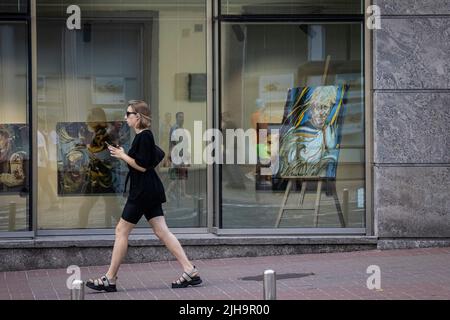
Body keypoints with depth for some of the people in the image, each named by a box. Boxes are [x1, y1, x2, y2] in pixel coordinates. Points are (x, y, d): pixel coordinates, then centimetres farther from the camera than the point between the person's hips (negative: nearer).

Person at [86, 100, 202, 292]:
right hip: (150, 191, 10)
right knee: (162, 232, 6)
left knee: (121, 231, -3)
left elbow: (142, 166, -20)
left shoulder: (144, 136, -15)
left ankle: (109, 280, 3)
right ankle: (190, 271, 2)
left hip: (143, 192, -10)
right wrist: (122, 155, 9)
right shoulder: (144, 136, 16)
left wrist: (123, 156, -10)